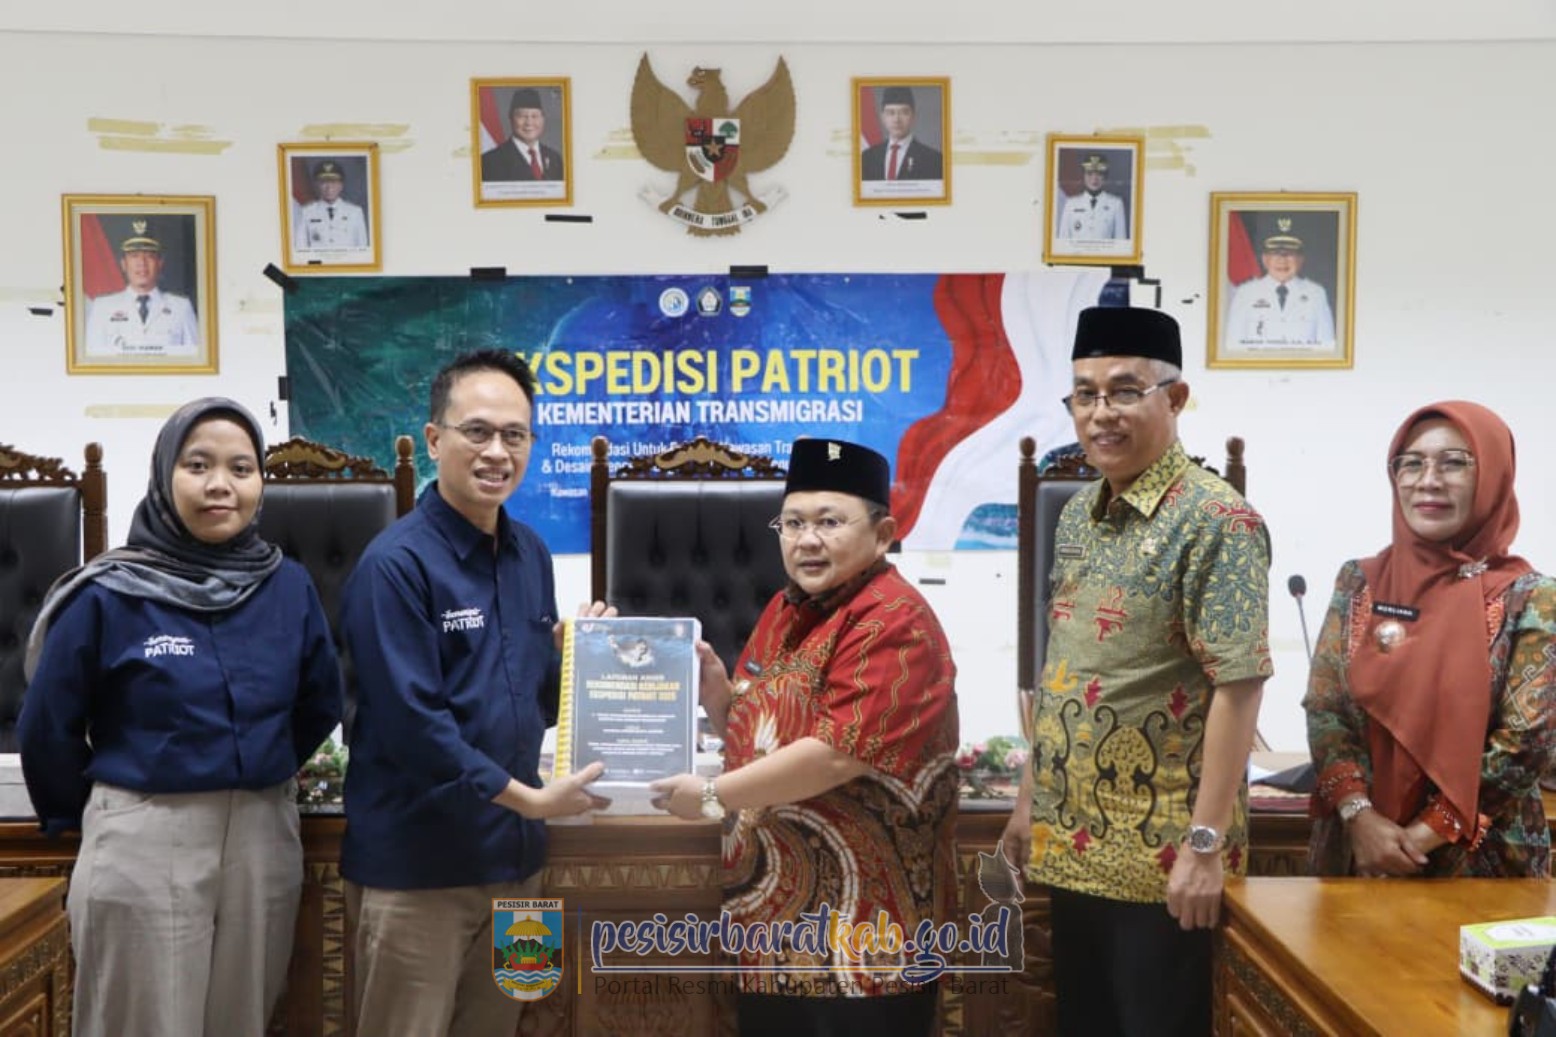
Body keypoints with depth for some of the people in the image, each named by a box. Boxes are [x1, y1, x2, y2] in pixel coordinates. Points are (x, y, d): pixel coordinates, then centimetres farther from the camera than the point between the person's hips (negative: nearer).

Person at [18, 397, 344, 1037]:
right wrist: (76, 817, 9)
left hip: (264, 839, 4)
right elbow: (48, 729, -1)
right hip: (143, 847, -3)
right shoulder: (108, 595, -9)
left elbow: (320, 706, 13)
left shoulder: (291, 587, 1)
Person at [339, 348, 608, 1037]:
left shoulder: (530, 554, 7)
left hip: (512, 853, 7)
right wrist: (529, 798, -17)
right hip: (417, 863, -7)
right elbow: (410, 722, -20)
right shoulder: (396, 563, -15)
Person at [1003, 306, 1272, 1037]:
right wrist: (1031, 797, 14)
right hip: (1073, 843, 7)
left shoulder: (1215, 520, -15)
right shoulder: (1077, 516, 8)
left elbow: (1238, 687, -19)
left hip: (1162, 856, -7)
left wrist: (1205, 844, -21)